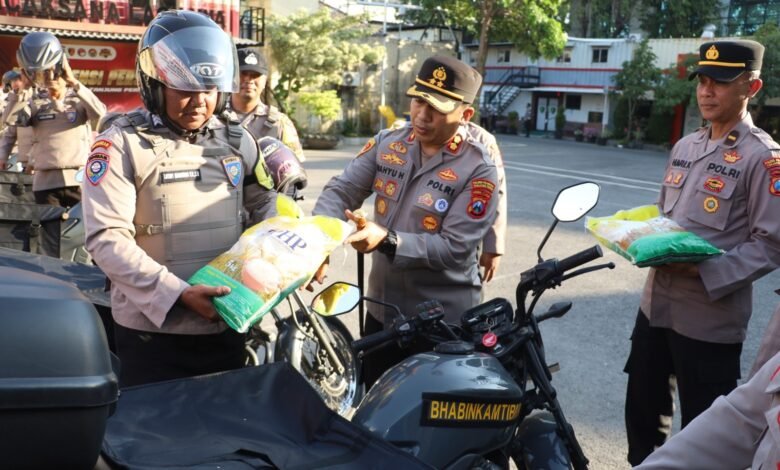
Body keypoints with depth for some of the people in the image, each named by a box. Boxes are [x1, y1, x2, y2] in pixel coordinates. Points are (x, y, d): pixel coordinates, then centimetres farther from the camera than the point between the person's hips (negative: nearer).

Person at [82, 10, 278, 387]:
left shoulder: (237, 141, 7)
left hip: (226, 325, 5)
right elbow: (107, 238, -16)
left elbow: (264, 206, 16)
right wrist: (177, 293, -24)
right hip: (153, 331, -4)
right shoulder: (121, 145, -9)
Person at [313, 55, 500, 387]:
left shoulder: (479, 170, -16)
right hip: (381, 310, 5)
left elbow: (455, 248, -22)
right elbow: (341, 191, -5)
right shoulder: (387, 143, 0)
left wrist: (388, 241, -33)